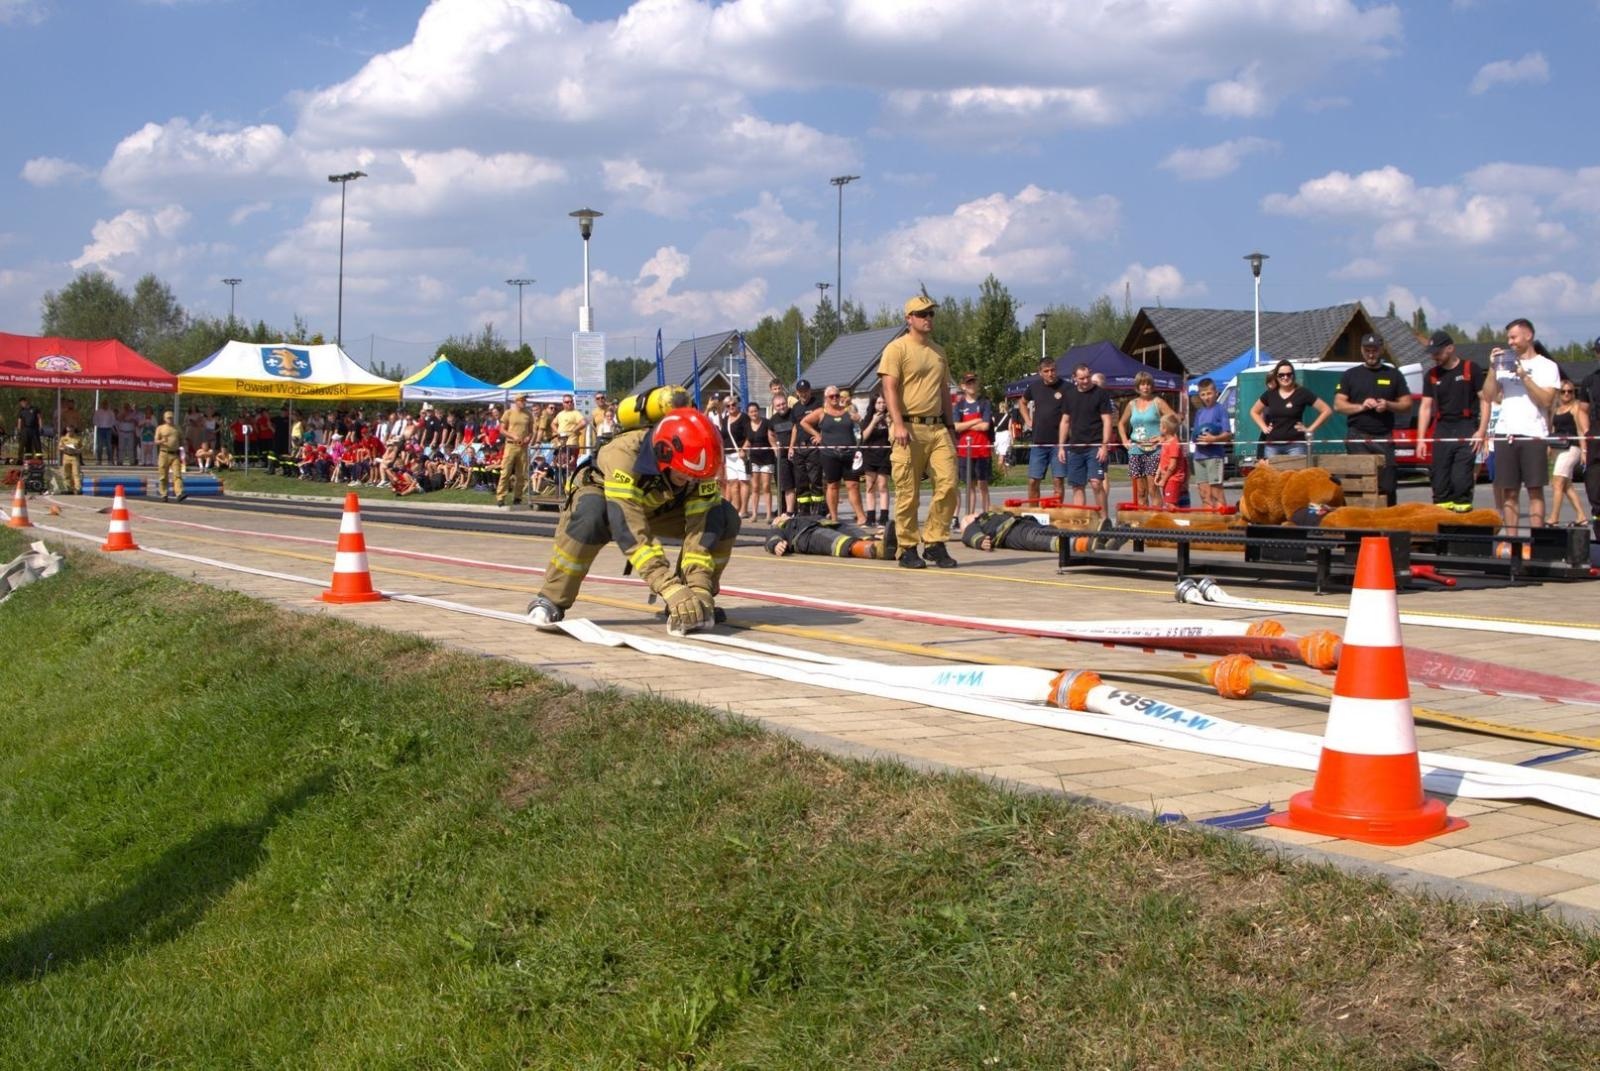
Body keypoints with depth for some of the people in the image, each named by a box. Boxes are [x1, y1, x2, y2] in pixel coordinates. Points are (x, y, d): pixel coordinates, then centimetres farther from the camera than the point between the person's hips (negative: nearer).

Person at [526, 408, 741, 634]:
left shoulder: (700, 461, -29)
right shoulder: (624, 455, -42)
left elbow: (701, 525, -29)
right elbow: (631, 532, -47)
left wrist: (699, 586, -39)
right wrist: (670, 588, -53)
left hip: (659, 507, 4)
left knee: (725, 518, -18)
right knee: (590, 515, -40)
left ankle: (691, 603, -4)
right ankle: (550, 601, -23)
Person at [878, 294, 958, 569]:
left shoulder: (939, 352, 20)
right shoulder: (897, 349, -1)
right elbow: (889, 389, -10)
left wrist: (950, 427, 19)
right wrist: (898, 425, -21)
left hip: (937, 428, 6)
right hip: (909, 428, -6)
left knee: (948, 484, -5)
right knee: (908, 493, -3)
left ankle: (934, 543, 5)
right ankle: (908, 549, 6)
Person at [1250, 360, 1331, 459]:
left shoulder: (1302, 393, -1)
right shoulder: (1270, 394, 9)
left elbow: (1327, 411, 0)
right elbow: (1254, 412, 24)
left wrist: (1310, 429, -4)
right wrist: (1264, 427, 10)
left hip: (1295, 444, -4)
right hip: (1272, 445, 4)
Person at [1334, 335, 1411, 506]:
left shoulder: (1393, 375, 14)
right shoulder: (1349, 375, 11)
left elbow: (1407, 403, 12)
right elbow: (1338, 405, 5)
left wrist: (1388, 405, -9)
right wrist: (1361, 406, -11)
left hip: (1385, 437, 1)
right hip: (1358, 438, -1)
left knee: (1387, 485, -3)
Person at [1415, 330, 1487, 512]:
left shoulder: (1470, 369, 0)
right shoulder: (1431, 375, 12)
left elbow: (1484, 400, -1)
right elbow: (1426, 406, 12)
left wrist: (1481, 431, -10)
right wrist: (1421, 438, 4)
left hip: (1467, 430, -4)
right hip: (1442, 430, 4)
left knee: (1461, 476, -12)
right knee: (1438, 475, 0)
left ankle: (1462, 508, -7)